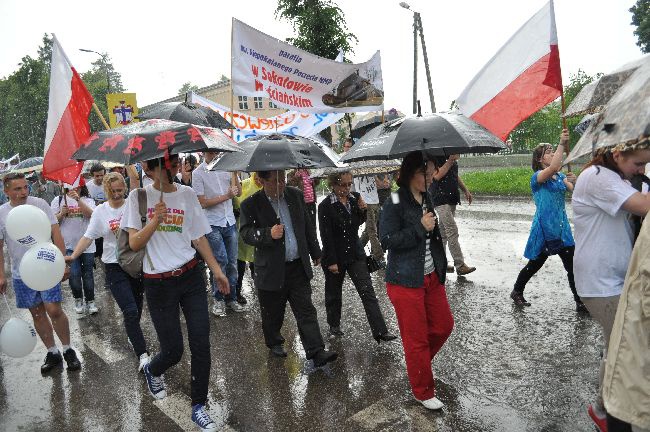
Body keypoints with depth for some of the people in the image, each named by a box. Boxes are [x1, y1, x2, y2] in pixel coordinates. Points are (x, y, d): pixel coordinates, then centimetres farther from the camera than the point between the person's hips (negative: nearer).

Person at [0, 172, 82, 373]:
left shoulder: (40, 204, -7)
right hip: (21, 274, 3)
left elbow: (56, 233, -6)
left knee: (54, 310, -8)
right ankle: (53, 353, 23)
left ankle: (68, 350, 10)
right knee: (37, 314, 11)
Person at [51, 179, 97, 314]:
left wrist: (78, 199, -28)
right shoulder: (58, 200, 4)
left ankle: (90, 301, 22)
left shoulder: (88, 200, 3)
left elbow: (90, 214, -17)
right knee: (74, 274, -6)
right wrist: (62, 214, -15)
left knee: (88, 274, 8)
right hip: (68, 245, 0)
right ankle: (78, 299, 18)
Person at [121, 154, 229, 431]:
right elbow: (134, 243, -8)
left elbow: (199, 237, 8)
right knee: (173, 350, 5)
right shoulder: (139, 197, -3)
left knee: (201, 345, 0)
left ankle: (198, 406, 20)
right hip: (158, 284, -2)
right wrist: (155, 220, -23)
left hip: (191, 277, 2)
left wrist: (217, 270, 6)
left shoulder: (187, 194, 3)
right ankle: (151, 371, 43)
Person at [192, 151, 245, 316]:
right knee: (221, 260, -9)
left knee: (232, 262, 8)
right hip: (212, 224, -5)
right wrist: (226, 196, -11)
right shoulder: (198, 173, -6)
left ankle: (231, 299, 21)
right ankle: (218, 299, 9)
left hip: (230, 222, 5)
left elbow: (238, 192, 6)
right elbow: (203, 202, -10)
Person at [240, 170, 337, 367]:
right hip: (271, 270, -2)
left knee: (306, 311, 3)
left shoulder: (295, 195, 4)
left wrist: (315, 252, 18)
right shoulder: (251, 204, -8)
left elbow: (307, 226, 12)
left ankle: (317, 352, 6)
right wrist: (268, 234, -28)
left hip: (299, 267, 3)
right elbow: (246, 232, -11)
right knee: (272, 313, 14)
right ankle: (274, 342, 39)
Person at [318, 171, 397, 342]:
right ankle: (334, 325, 35)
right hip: (335, 256, -4)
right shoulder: (326, 206, -15)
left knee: (368, 292, -2)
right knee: (334, 293, 14)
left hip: (355, 253, 4)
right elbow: (326, 235, -15)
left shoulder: (354, 198, 0)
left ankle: (380, 331, -1)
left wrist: (362, 211, -8)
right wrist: (331, 261, -16)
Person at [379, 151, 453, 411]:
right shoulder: (395, 203, -15)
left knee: (444, 325, 15)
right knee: (416, 338, 4)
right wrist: (420, 228, -22)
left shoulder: (426, 199, 8)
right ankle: (424, 392, 23)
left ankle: (418, 363, 41)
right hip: (405, 280, -7)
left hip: (432, 276, 8)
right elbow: (386, 240, -19)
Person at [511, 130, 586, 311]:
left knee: (572, 265, 2)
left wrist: (573, 182, -26)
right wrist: (562, 144, -34)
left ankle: (580, 302, 12)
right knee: (535, 264, 6)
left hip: (561, 227, 6)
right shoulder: (537, 177, -10)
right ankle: (517, 292, 26)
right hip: (544, 228, -6)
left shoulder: (561, 177, 10)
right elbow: (553, 168, -32)